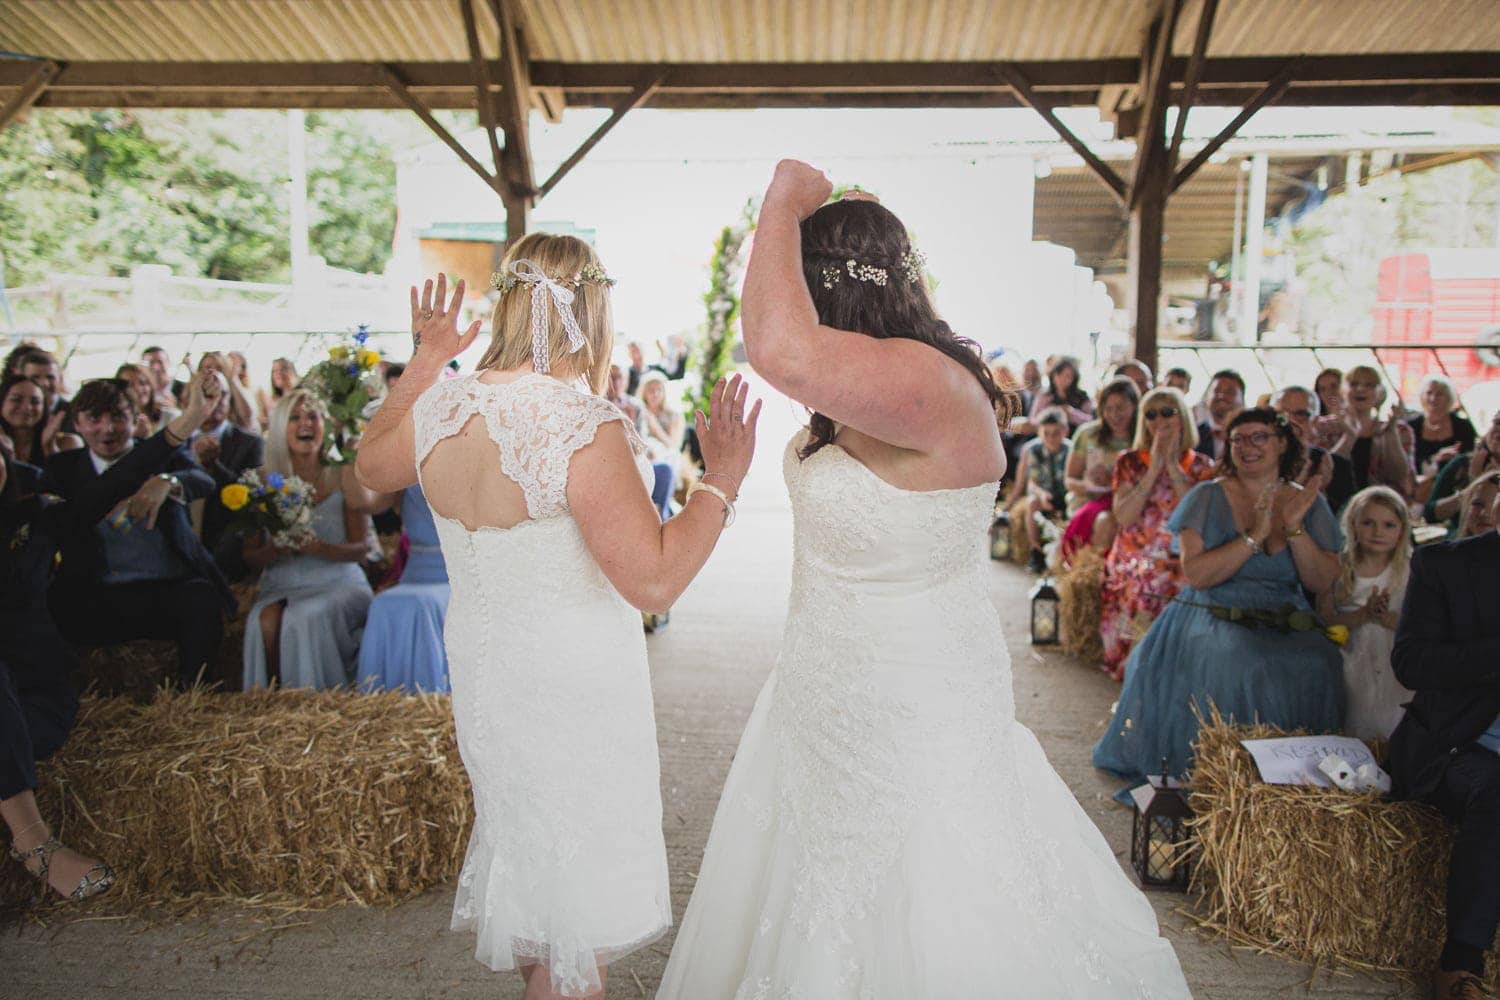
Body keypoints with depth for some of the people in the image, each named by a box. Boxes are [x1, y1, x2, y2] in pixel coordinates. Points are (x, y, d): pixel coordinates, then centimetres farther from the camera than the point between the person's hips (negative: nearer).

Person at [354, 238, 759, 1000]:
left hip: (481, 667, 8)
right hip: (573, 683, -8)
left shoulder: (440, 408, -6)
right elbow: (654, 581, -29)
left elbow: (372, 466, 17)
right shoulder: (583, 428, -27)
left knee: (525, 851, 30)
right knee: (573, 910, 13)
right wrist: (719, 483, -20)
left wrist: (424, 362, 18)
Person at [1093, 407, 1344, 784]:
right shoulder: (1207, 498, 1)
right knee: (1244, 666, -32)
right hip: (1213, 619, -3)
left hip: (1286, 624, 3)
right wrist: (1255, 537, -18)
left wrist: (1294, 527, -12)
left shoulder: (1308, 502, 9)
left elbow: (1322, 582, 0)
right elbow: (1195, 575, -12)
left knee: (1317, 666, -27)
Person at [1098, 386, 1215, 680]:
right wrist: (1154, 469, -6)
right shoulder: (1129, 463, 9)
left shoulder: (1201, 465, 9)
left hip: (1180, 565, 0)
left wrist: (1173, 467, -5)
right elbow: (1124, 517, -5)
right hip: (1133, 564, 1)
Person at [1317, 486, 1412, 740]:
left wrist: (1388, 618, -19)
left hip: (1395, 660, 0)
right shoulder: (1338, 567, 0)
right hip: (1351, 659, 0)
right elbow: (1324, 617, -5)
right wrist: (1362, 615, -20)